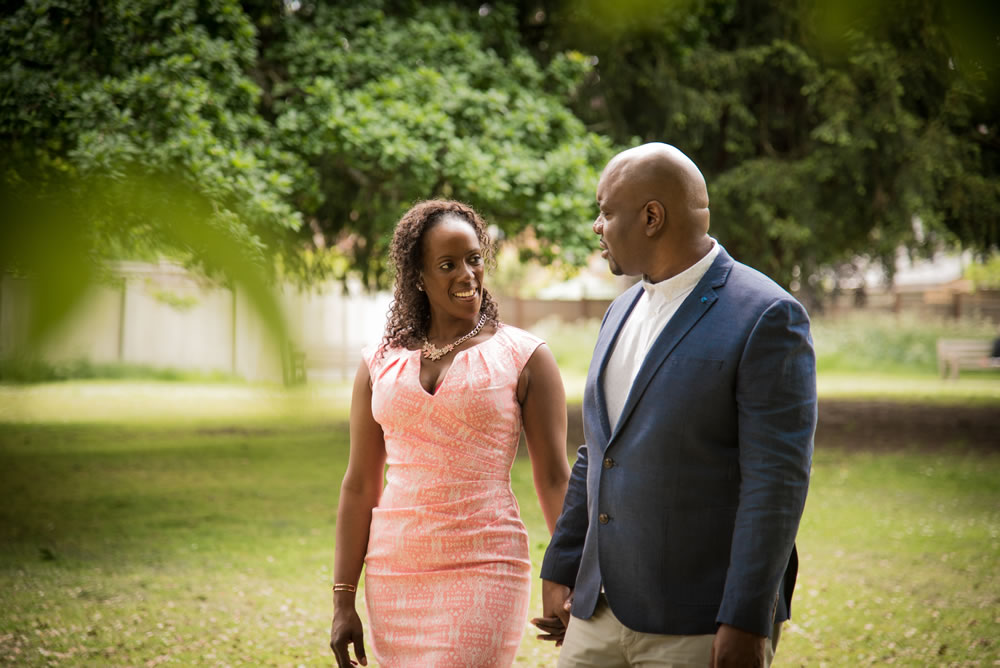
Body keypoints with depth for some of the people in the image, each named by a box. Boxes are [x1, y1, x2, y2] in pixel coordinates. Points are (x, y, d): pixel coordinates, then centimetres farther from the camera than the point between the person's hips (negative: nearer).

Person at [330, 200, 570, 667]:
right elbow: (359, 487, 10)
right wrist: (343, 601, 8)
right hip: (393, 576, 4)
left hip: (484, 572, -4)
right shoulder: (380, 365, 9)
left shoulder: (525, 358, 0)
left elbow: (554, 478, -1)